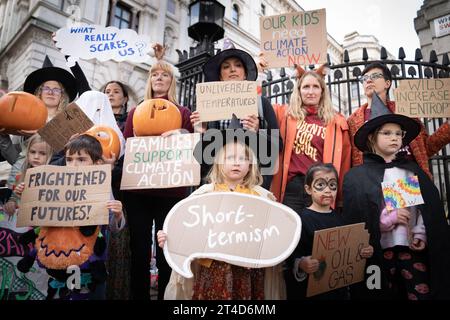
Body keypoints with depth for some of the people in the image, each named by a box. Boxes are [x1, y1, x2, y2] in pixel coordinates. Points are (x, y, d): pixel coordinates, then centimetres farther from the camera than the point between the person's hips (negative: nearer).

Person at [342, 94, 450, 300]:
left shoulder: (414, 171, 11)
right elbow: (353, 219, -6)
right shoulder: (356, 176, -2)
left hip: (413, 248, 3)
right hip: (378, 252, -3)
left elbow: (432, 208, 9)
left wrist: (421, 234, -4)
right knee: (385, 295, 9)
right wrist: (388, 218, -14)